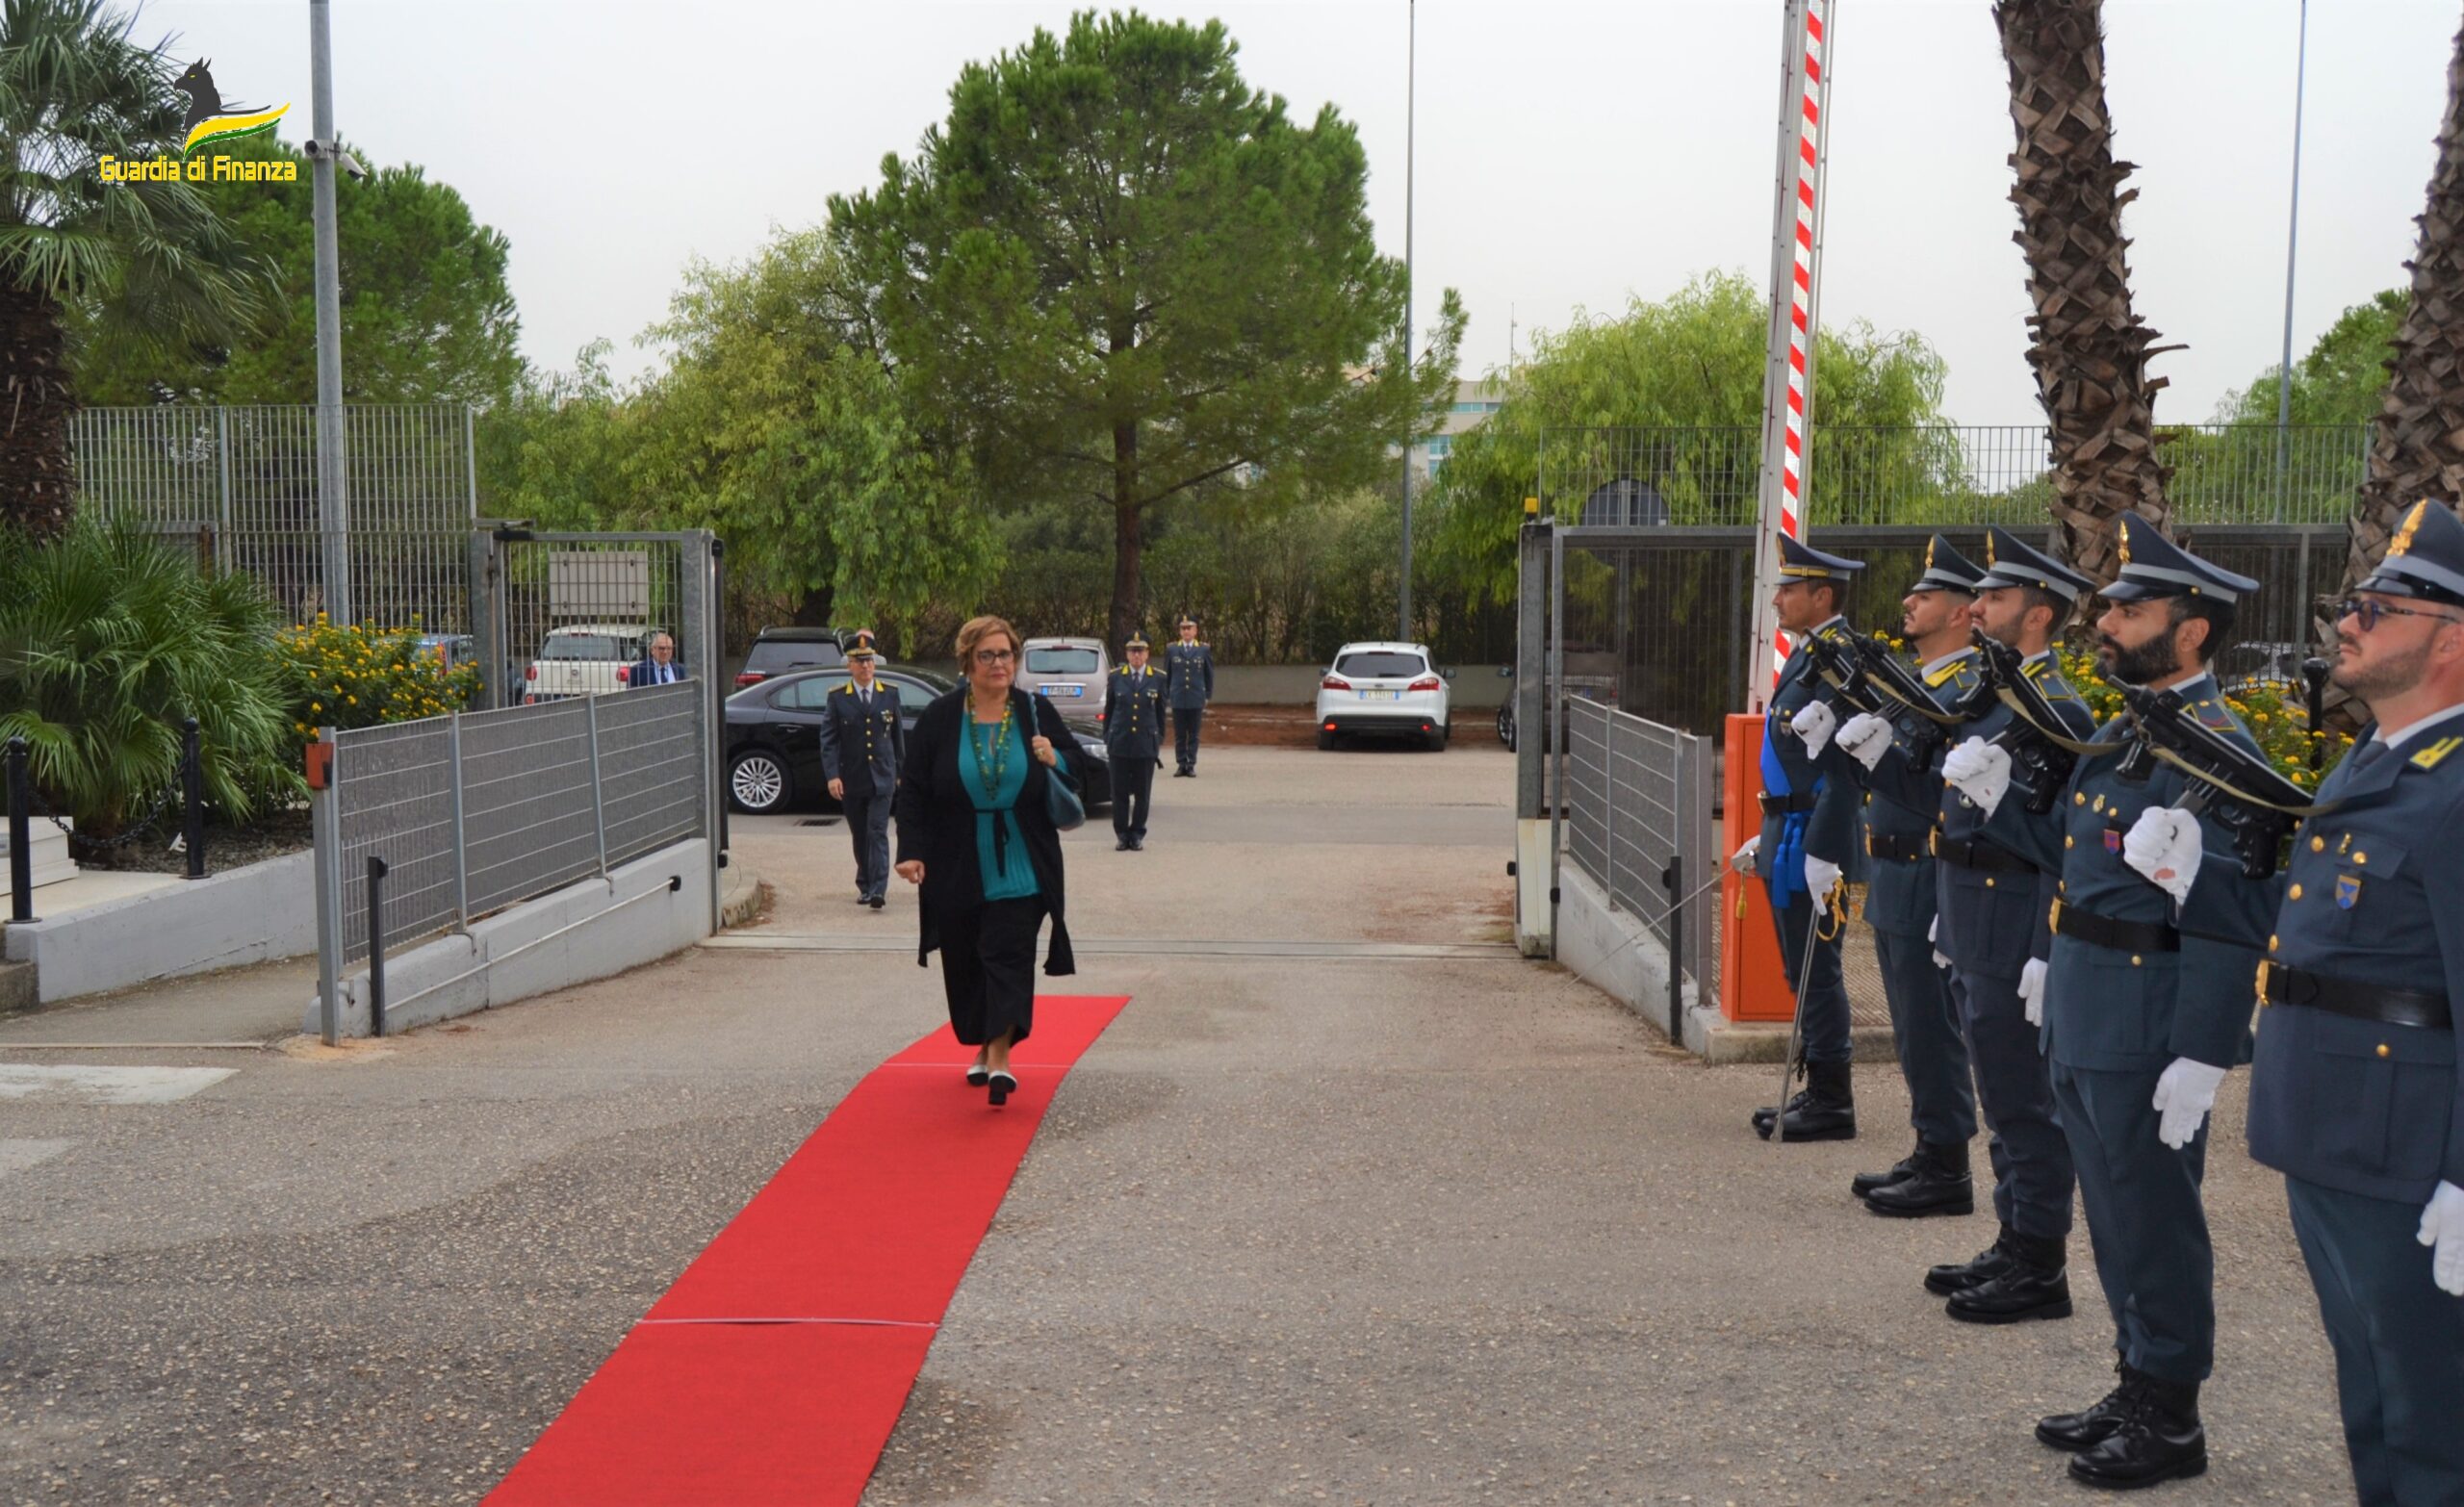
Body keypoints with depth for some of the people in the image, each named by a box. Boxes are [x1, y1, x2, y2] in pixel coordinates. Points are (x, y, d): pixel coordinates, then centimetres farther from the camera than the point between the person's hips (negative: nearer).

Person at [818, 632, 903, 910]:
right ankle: (864, 885, 25)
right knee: (859, 837, 11)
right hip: (851, 780, 1)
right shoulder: (837, 698, 1)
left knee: (878, 834, -11)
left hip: (882, 777, -1)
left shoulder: (890, 694, 5)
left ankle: (877, 890, -16)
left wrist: (901, 771, 13)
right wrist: (832, 775, -13)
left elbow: (898, 735, 12)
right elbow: (828, 739, -3)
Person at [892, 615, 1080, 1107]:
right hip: (957, 870, 1)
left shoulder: (1036, 712, 1)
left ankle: (1000, 1057, -12)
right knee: (965, 962, 9)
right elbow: (912, 789, -1)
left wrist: (1054, 760, -13)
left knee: (1009, 957, -8)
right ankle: (983, 1048, 26)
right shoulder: (939, 717, -1)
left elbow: (1079, 768, 10)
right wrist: (912, 850, -9)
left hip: (1018, 869, -1)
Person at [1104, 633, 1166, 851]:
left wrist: (1160, 740, 7)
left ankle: (1137, 834, 15)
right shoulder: (1116, 677, 3)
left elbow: (1160, 712, 8)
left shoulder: (1158, 678, 3)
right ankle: (1121, 834, 12)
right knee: (1120, 791, 3)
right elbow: (1108, 710, 9)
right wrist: (1107, 738, 7)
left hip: (1146, 744, 0)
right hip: (1120, 743, 0)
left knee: (1143, 792, 5)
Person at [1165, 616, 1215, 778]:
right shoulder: (1171, 650, 7)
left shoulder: (1204, 651, 5)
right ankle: (1181, 764, 9)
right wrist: (1166, 696, 6)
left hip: (1196, 700, -1)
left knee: (1193, 735, 3)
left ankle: (1191, 765, 7)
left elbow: (1209, 676, 9)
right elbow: (1166, 675, 11)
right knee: (1179, 735, 3)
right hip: (1178, 699, 1)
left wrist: (1208, 697, 5)